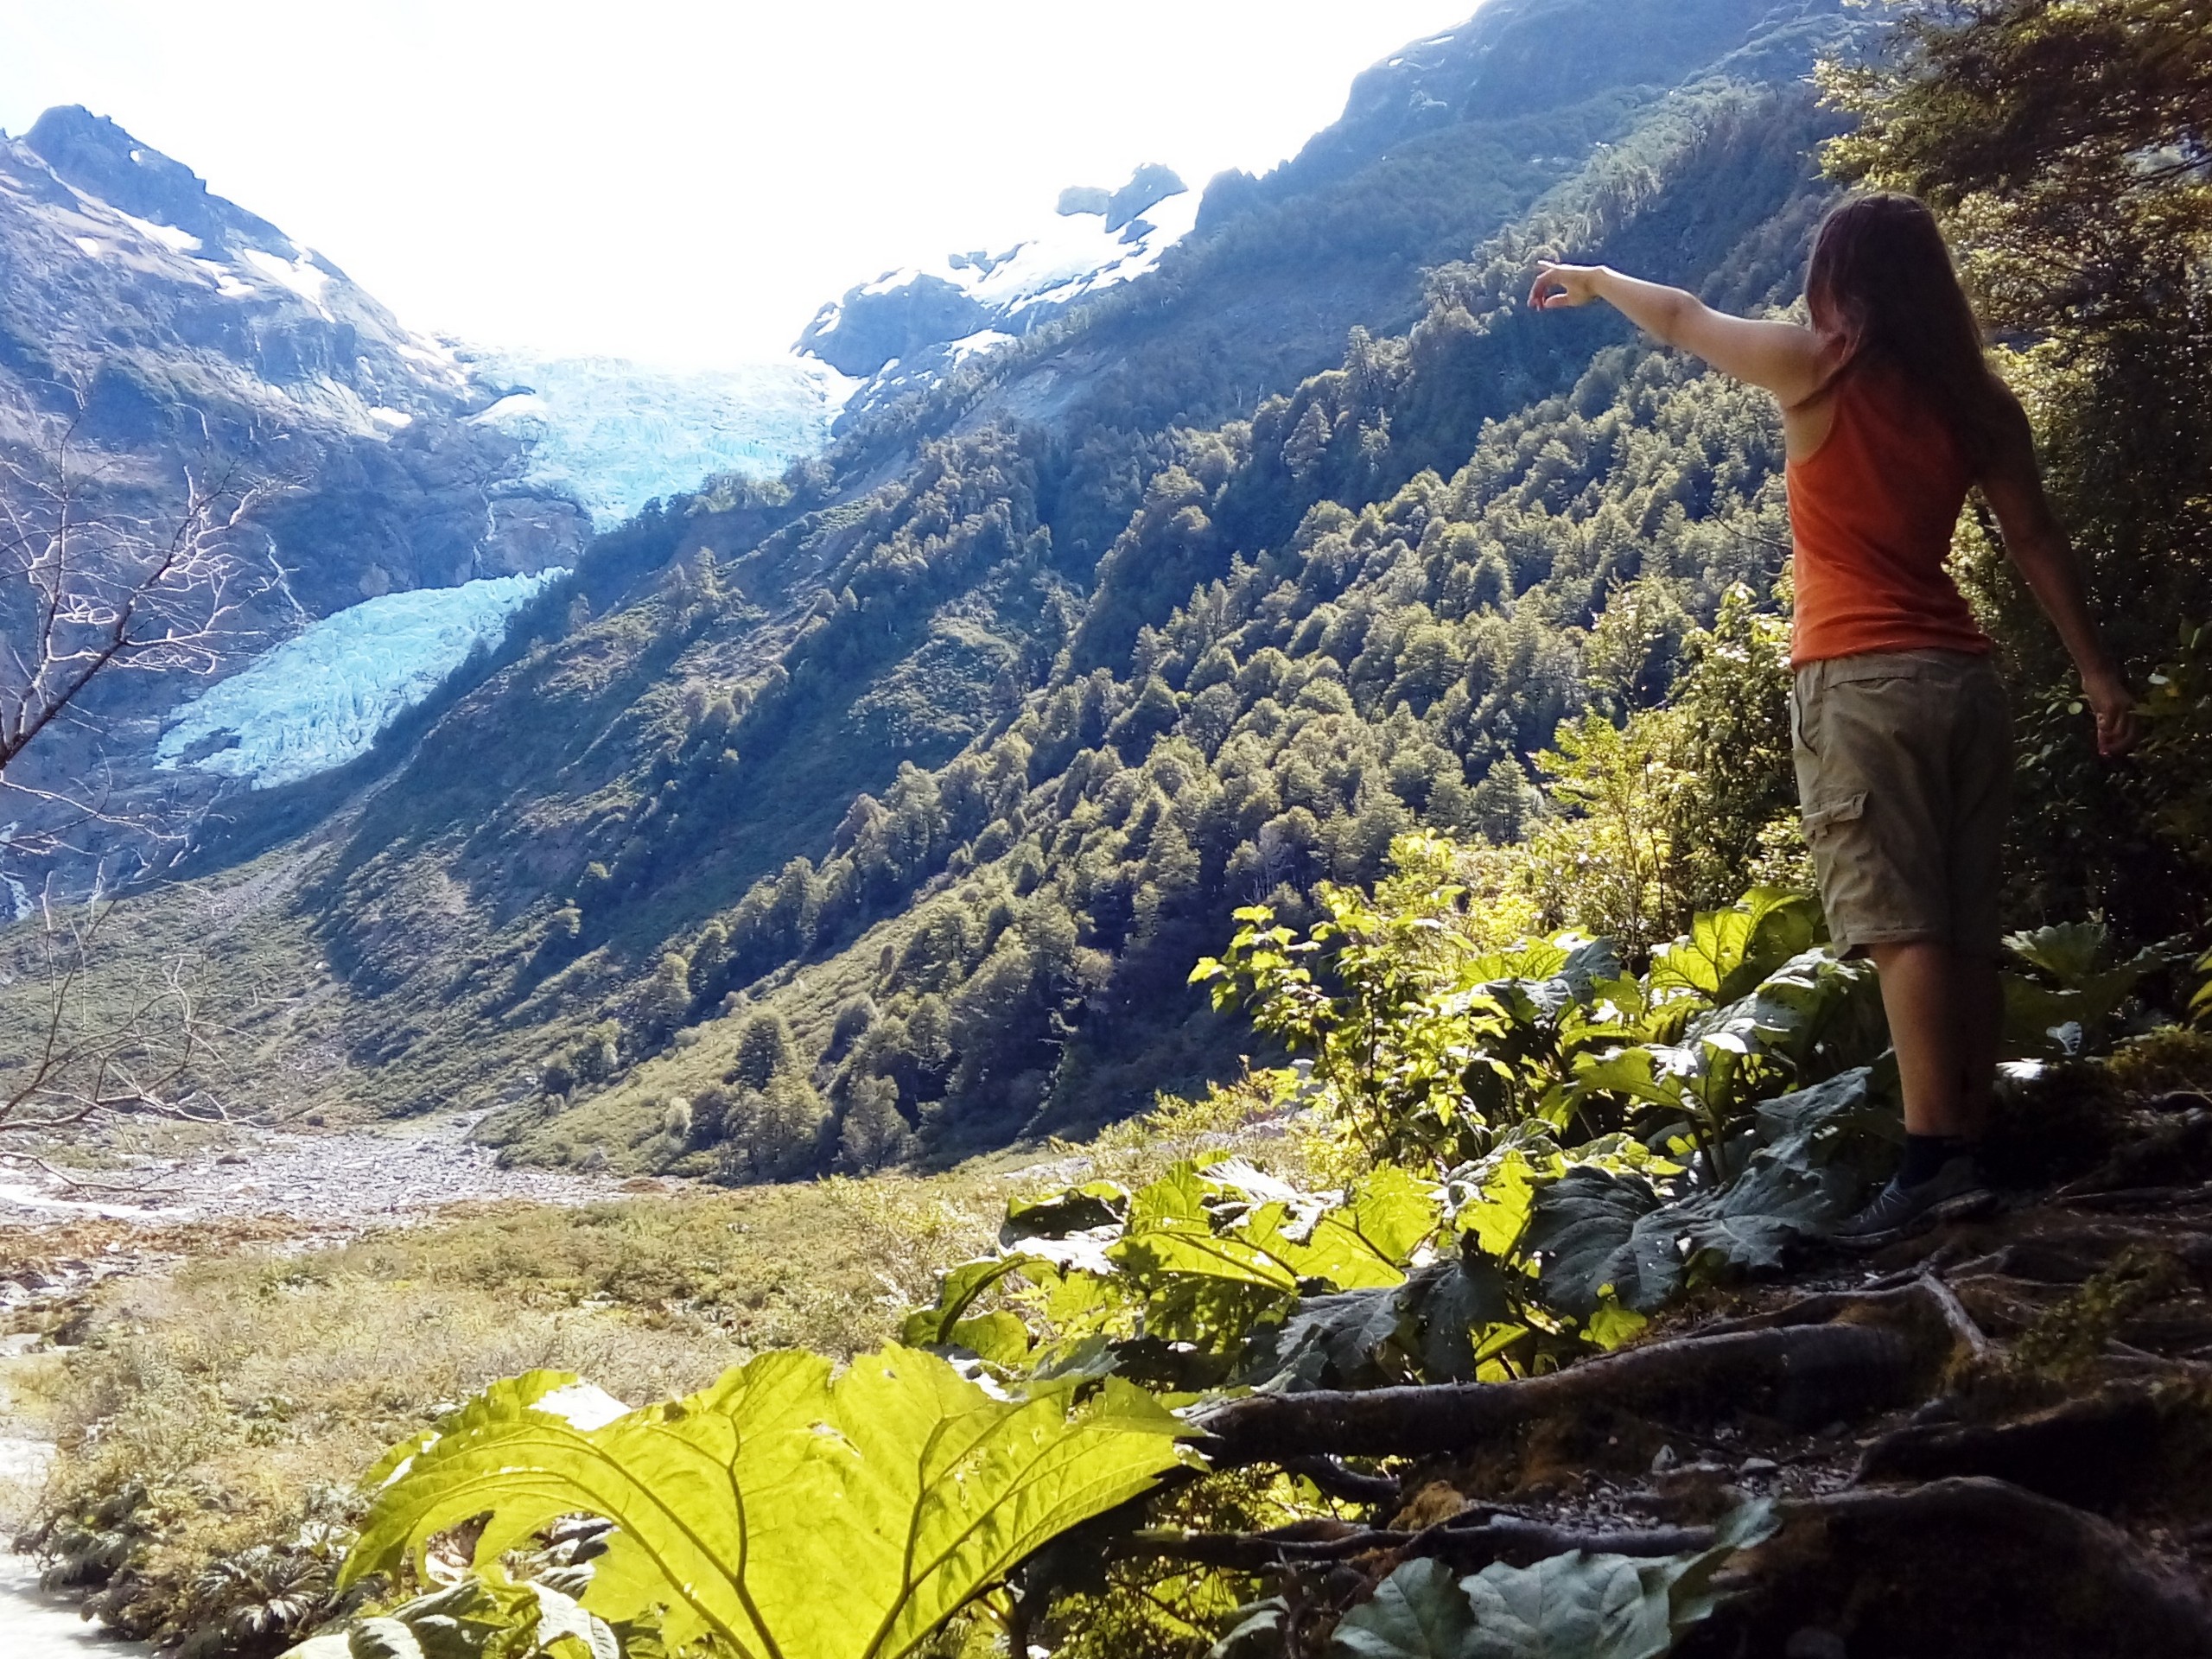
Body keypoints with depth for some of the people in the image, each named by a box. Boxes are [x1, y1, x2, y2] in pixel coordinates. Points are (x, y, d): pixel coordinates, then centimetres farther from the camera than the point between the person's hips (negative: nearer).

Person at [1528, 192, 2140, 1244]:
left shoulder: (1818, 373, -3)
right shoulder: (1974, 398, 10)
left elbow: (1681, 319, 11)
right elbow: (2035, 540, 10)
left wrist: (1591, 278, 28)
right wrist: (2097, 672, 13)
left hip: (1859, 680, -6)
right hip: (1963, 677, 6)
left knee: (1899, 923, -12)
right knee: (1965, 928, 7)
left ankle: (1933, 1163, -17)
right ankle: (1971, 1147, 10)